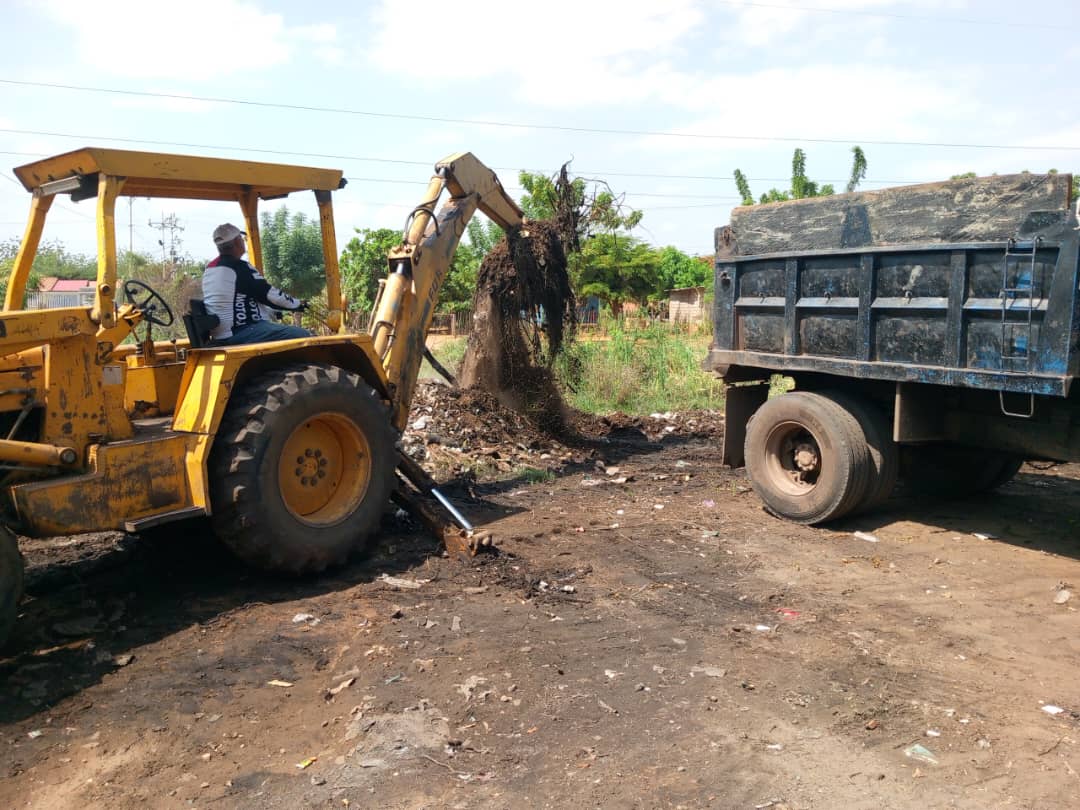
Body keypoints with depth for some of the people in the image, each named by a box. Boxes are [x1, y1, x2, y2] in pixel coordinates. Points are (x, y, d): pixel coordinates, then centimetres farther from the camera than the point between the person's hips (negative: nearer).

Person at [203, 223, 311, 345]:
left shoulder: (210, 268, 16)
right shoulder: (239, 267, -12)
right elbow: (270, 295, -8)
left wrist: (274, 311, 27)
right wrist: (298, 304, 9)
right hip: (242, 332, -10)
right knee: (304, 336, -18)